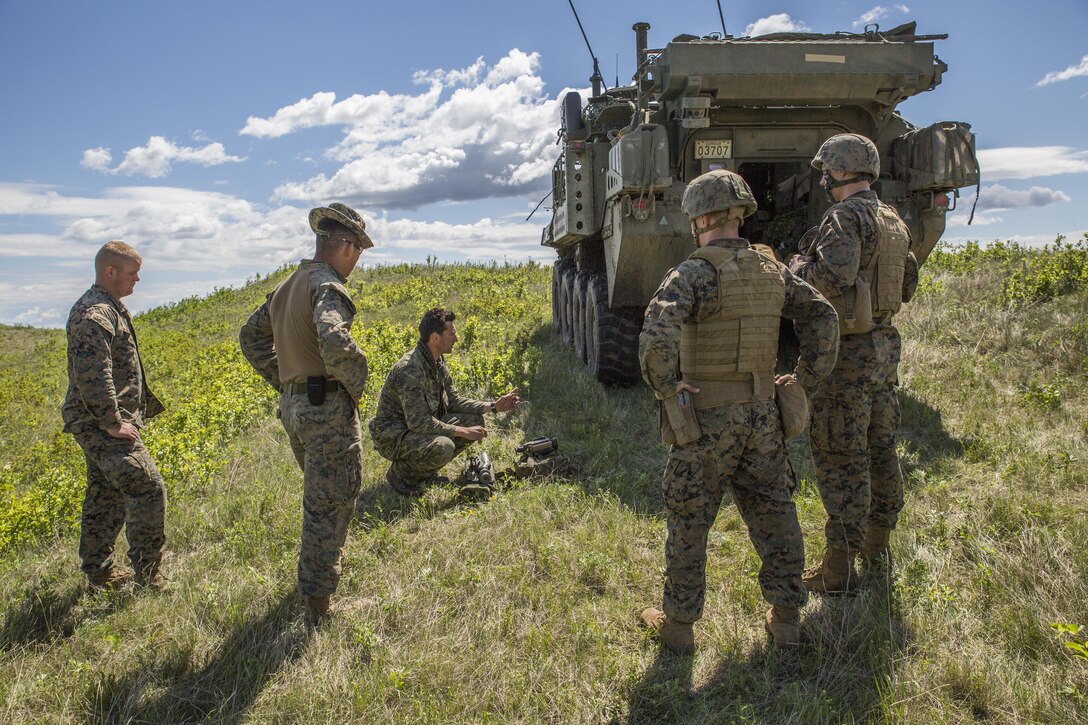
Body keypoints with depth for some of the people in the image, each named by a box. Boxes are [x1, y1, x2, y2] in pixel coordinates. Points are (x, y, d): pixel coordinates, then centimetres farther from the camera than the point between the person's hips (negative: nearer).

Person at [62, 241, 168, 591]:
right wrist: (113, 423, -22)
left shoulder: (107, 308, 16)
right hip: (102, 425, -11)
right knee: (148, 487, -10)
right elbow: (93, 375, -27)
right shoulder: (94, 314, -18)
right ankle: (147, 575, -2)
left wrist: (143, 407, 22)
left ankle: (99, 572, 27)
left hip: (100, 424, 11)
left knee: (105, 496, 16)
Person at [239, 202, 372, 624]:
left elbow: (251, 336, 24)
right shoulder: (327, 286, -16)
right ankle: (316, 603, 9)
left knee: (319, 496, 26)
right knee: (331, 502, 1)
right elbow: (335, 343, -34)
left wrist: (280, 379, 18)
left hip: (292, 405, 9)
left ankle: (316, 571, 42)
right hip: (328, 407, -9)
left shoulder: (286, 286, 13)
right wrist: (356, 383, -17)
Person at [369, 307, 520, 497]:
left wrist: (493, 406, -1)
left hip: (422, 426, 9)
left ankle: (426, 472, 9)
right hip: (393, 436, -9)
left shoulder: (437, 361, 2)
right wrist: (463, 432, -25)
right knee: (443, 447, -35)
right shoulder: (410, 369, -28)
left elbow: (453, 400, 9)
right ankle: (399, 473, -5)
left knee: (475, 421, -1)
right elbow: (418, 422, -30)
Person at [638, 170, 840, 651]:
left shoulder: (693, 274, -15)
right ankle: (786, 618, 29)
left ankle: (677, 624, 23)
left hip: (706, 418, -5)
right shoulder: (772, 270, 5)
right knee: (773, 516, 18)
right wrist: (805, 379, 12)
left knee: (688, 522, 10)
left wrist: (665, 386, -15)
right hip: (762, 414, 6)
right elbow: (822, 319, 9)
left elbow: (656, 337, -29)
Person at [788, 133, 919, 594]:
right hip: (885, 345, 9)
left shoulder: (846, 218, -16)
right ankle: (878, 541, 35)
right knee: (880, 449, 19)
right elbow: (907, 287, 20)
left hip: (846, 352, -9)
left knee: (841, 460, -3)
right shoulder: (893, 221, 12)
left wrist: (799, 266, -13)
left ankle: (839, 569, 4)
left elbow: (834, 278, -32)